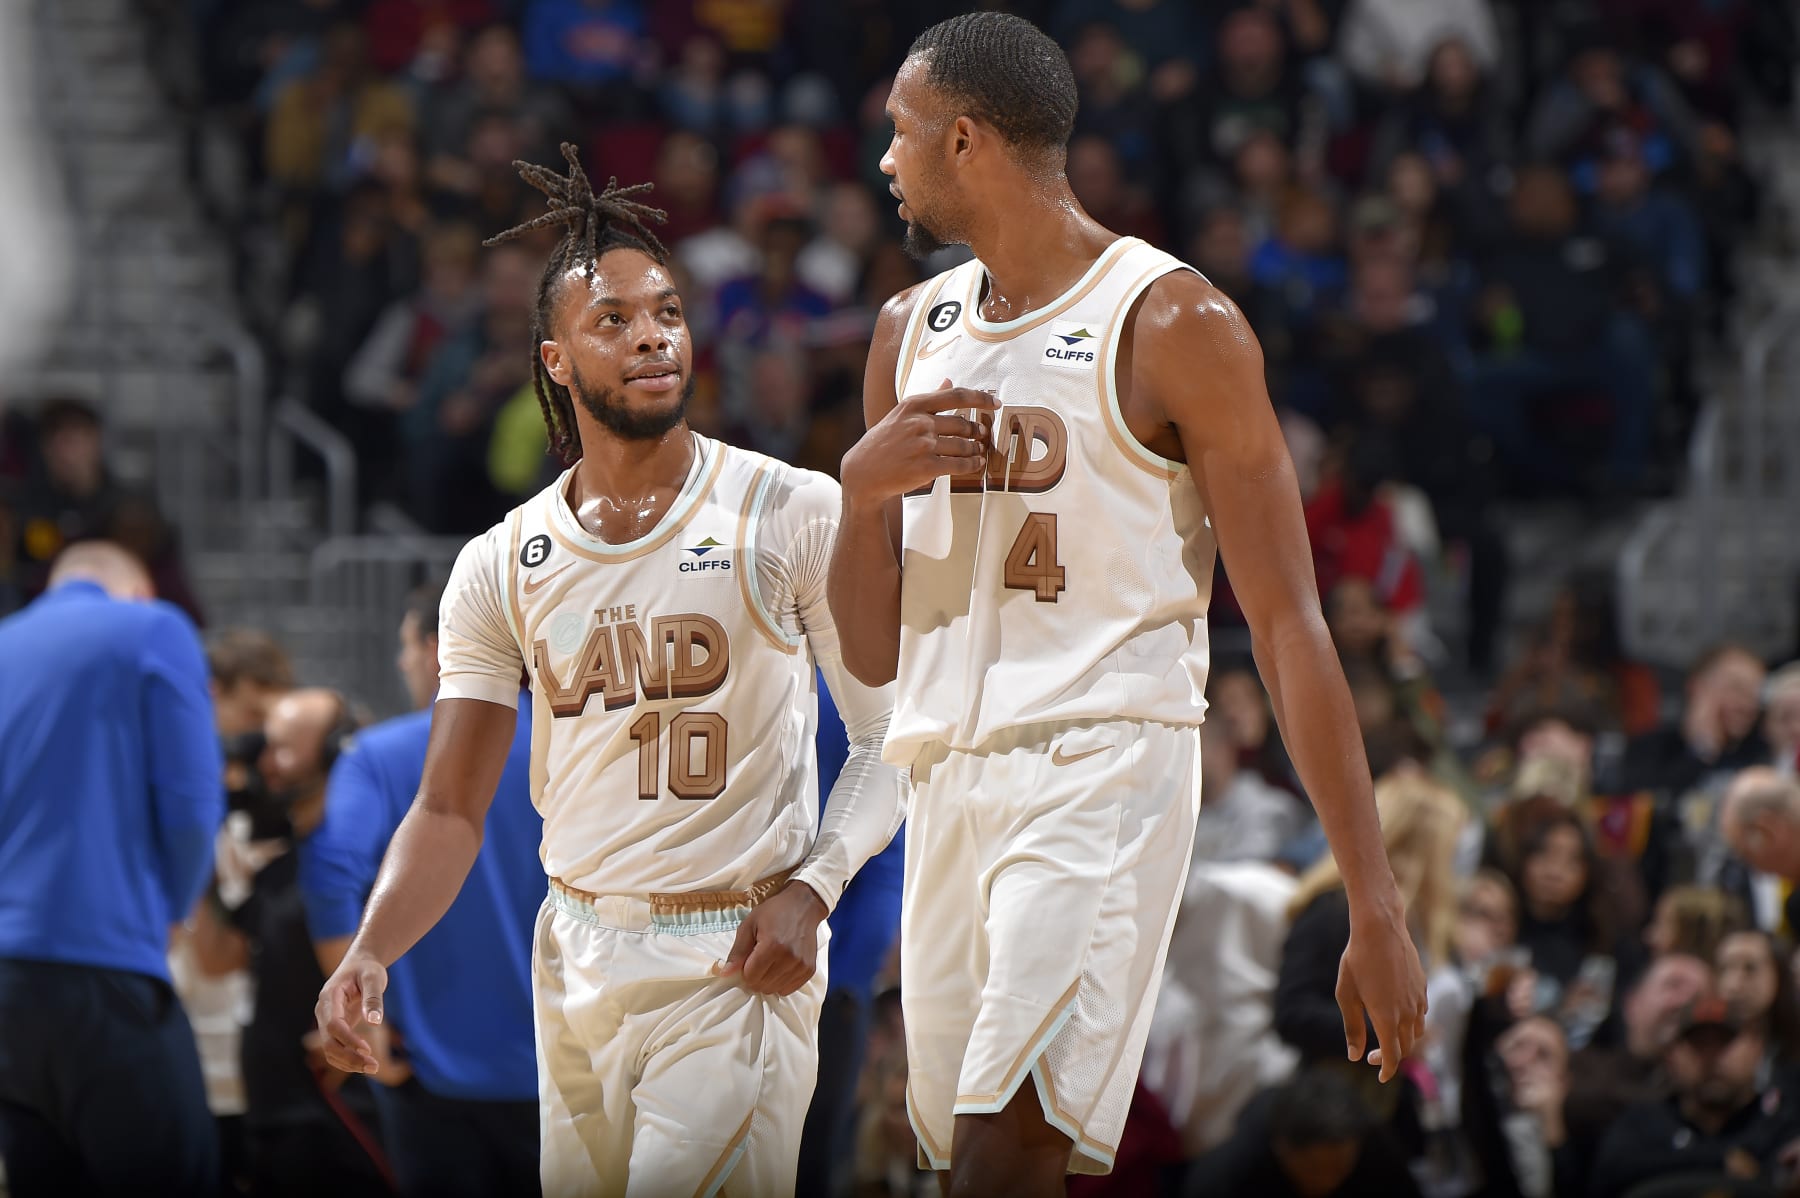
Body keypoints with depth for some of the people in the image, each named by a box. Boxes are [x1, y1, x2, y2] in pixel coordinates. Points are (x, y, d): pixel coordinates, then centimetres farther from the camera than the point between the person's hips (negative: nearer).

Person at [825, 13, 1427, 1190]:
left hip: (1099, 770, -7)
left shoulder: (1173, 325, -5)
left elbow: (1288, 623, -7)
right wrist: (863, 487, -3)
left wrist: (1376, 910, -13)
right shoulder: (914, 332, 16)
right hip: (950, 777, 7)